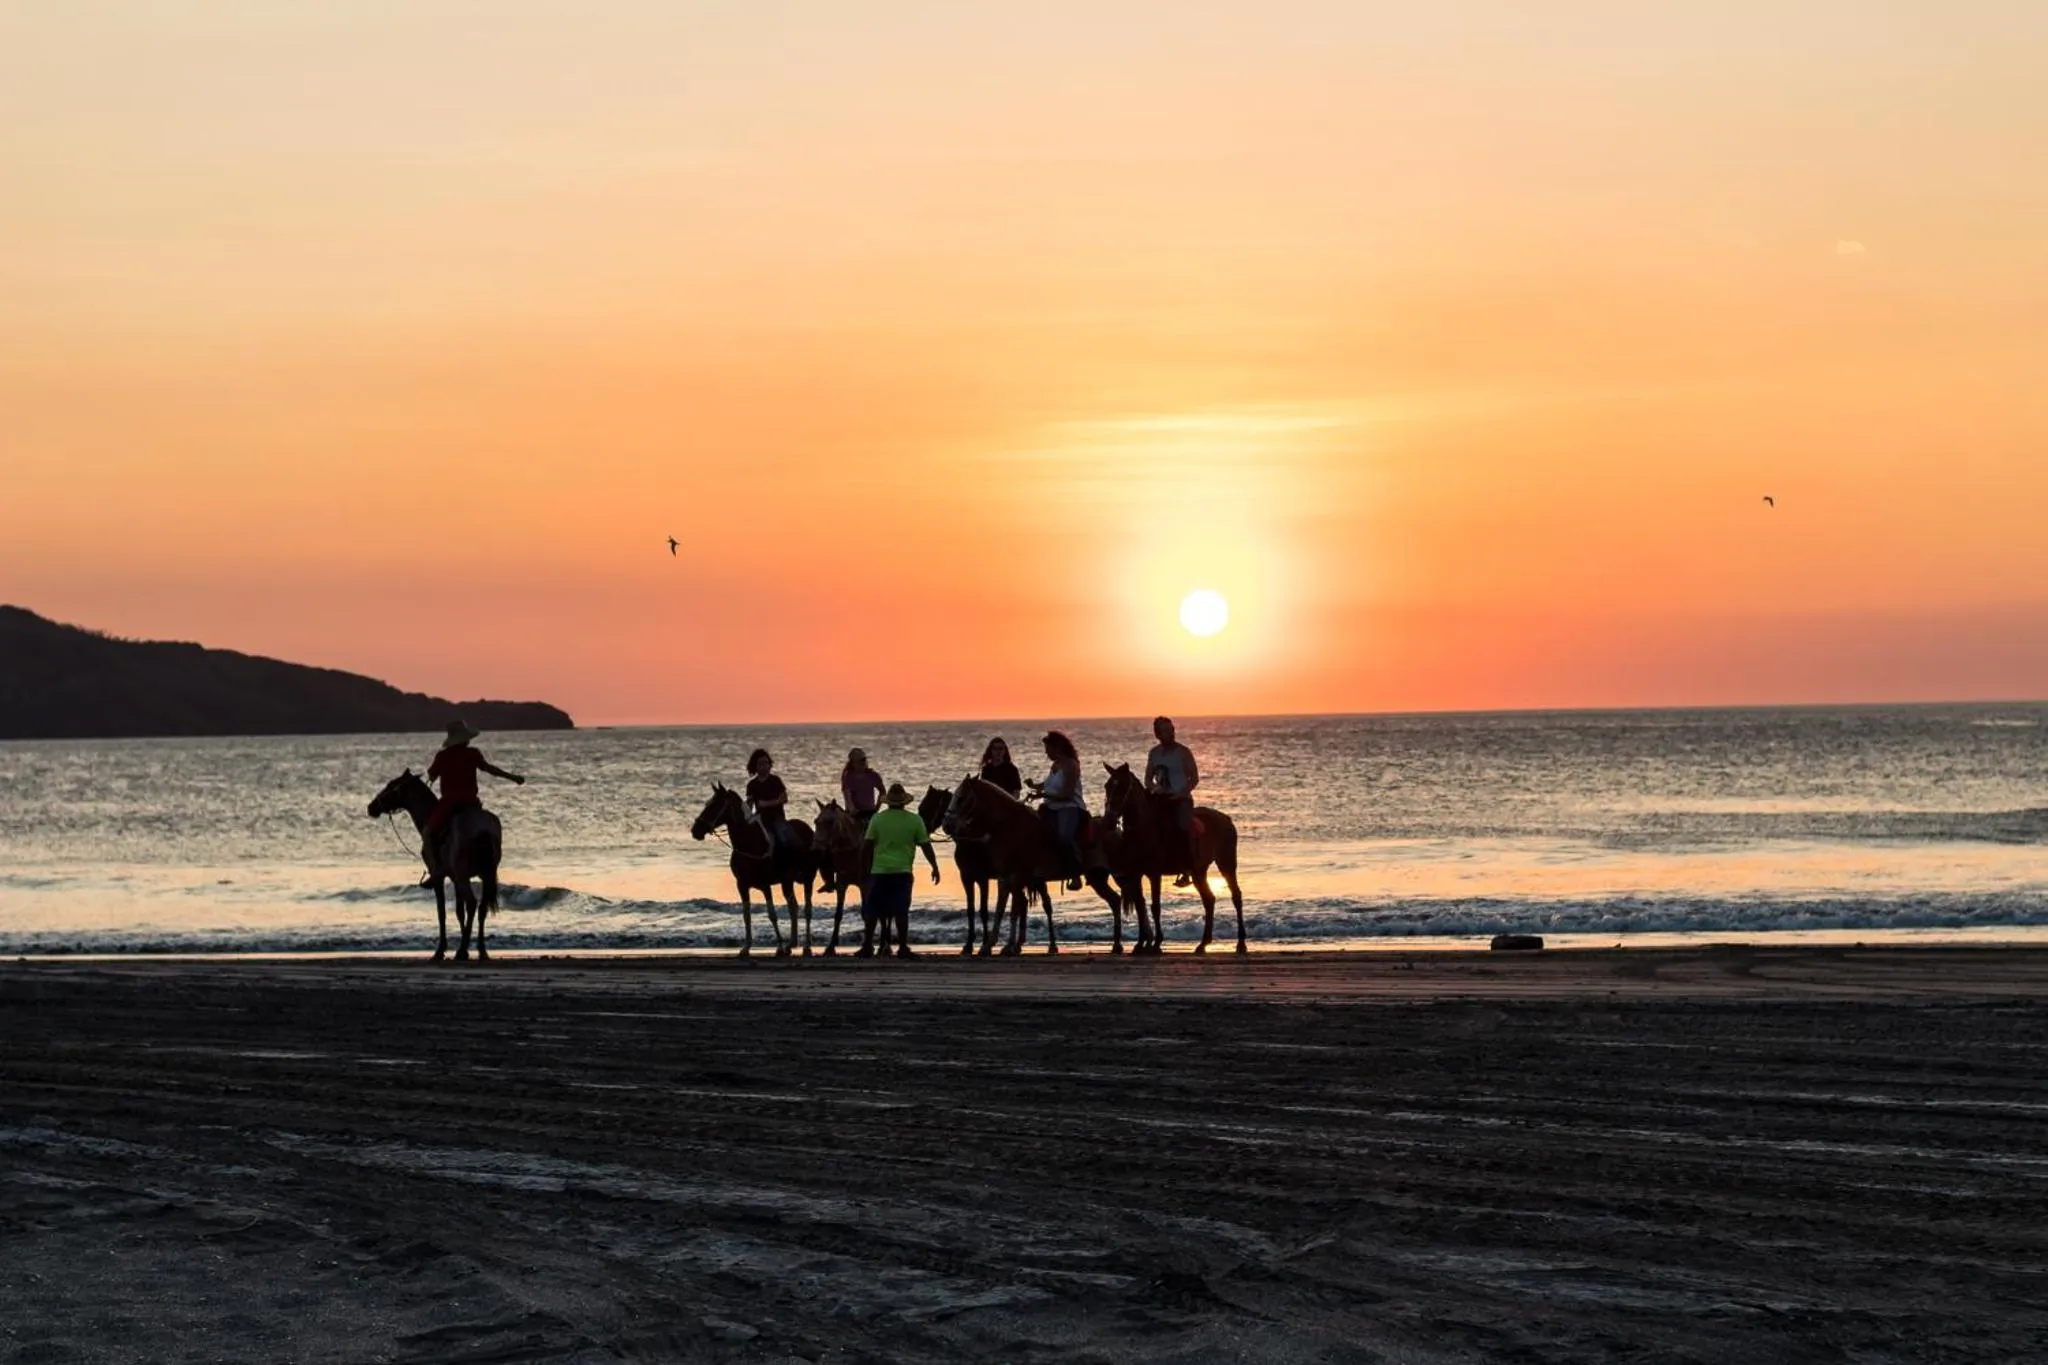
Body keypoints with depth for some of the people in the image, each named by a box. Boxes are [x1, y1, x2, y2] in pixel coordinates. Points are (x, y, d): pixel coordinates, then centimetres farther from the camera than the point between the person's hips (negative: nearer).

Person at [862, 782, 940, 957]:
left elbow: (868, 845, -1)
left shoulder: (877, 819, -1)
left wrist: (865, 867, 9)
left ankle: (867, 945, 11)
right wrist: (935, 867, 9)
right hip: (903, 871, 0)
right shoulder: (915, 820, -1)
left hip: (879, 871, 0)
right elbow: (926, 846, 1)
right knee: (901, 910, 0)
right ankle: (902, 947, -2)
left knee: (873, 909, 9)